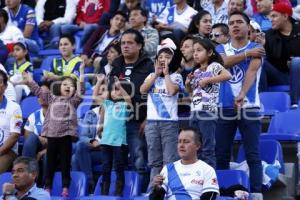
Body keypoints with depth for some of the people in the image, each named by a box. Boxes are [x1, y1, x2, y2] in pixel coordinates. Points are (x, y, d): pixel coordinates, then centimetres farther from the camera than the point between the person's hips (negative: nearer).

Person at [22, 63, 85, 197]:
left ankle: (65, 187, 7)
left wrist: (81, 77, -23)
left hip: (66, 135, -2)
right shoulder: (52, 98, 12)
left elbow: (81, 93, -12)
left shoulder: (74, 101, 4)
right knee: (50, 162, 6)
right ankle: (47, 187, 12)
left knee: (65, 162, 1)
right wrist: (30, 81, 9)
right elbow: (38, 91, 14)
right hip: (52, 135, 2)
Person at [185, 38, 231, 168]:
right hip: (194, 112, 8)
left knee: (208, 149, -8)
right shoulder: (196, 71, 18)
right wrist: (188, 84, 6)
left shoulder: (214, 66, -3)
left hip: (208, 111, -8)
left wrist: (207, 80, -19)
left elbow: (228, 75, -22)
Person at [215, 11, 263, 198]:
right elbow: (223, 62, -10)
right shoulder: (221, 49, 14)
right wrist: (247, 54, -10)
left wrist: (242, 95, -32)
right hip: (225, 108, 3)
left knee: (253, 154, -6)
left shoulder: (256, 48, 2)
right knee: (221, 154, 5)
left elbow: (252, 71, -16)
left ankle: (256, 193, -7)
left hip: (249, 107, -3)